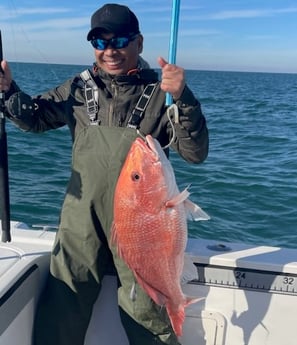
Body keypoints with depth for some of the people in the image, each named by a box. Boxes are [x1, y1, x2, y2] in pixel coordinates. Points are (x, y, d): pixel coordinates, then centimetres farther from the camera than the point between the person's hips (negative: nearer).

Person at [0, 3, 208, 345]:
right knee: (60, 309, 15)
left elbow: (195, 153, -11)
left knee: (145, 312, 10)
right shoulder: (79, 88, 6)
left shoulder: (159, 93, -3)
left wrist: (183, 99, -25)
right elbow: (34, 118, 17)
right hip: (82, 217, 3)